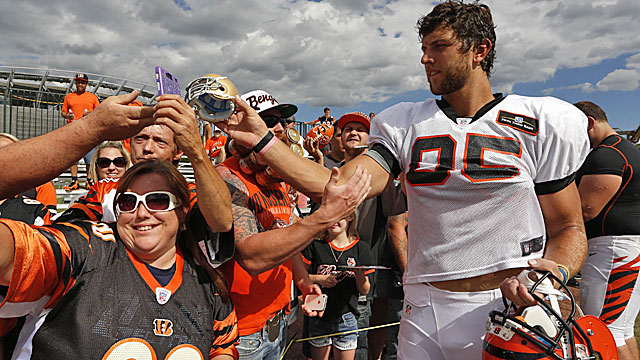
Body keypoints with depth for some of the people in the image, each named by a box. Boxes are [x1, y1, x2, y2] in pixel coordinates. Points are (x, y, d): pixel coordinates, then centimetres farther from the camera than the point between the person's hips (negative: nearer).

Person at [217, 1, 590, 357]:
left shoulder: (542, 126, -3)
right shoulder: (405, 125, 1)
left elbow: (568, 227, 1)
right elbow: (339, 189, -11)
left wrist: (556, 271, -20)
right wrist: (263, 141, -16)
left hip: (513, 304, -1)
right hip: (425, 312, 2)